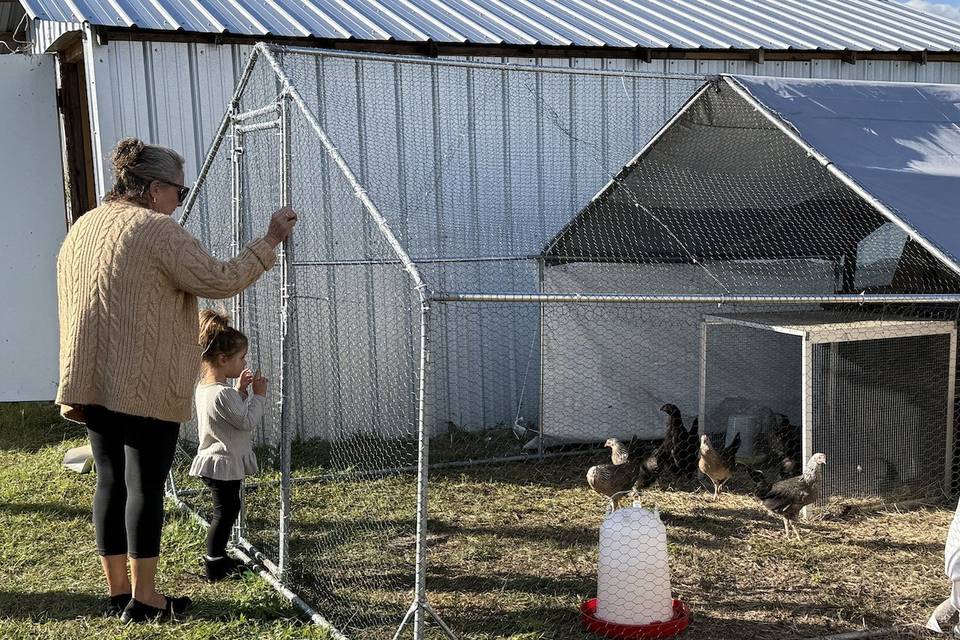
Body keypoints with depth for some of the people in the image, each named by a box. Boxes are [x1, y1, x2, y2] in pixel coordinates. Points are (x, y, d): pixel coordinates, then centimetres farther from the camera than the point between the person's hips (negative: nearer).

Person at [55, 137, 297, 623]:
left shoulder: (83, 228, 16)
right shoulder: (158, 230, -11)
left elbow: (73, 304, 20)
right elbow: (220, 281, -14)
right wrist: (270, 241, -4)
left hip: (92, 382, 8)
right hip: (147, 386, -8)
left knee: (111, 481, 12)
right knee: (145, 486, 0)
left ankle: (118, 591, 20)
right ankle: (144, 598, 7)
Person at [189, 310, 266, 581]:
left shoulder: (205, 386, 5)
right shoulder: (222, 393, -26)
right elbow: (247, 422, -22)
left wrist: (240, 390, 6)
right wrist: (259, 395, -13)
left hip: (214, 462, 10)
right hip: (223, 464, -10)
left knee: (228, 509, 20)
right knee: (224, 513, 1)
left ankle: (219, 558, 30)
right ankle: (214, 566, 9)